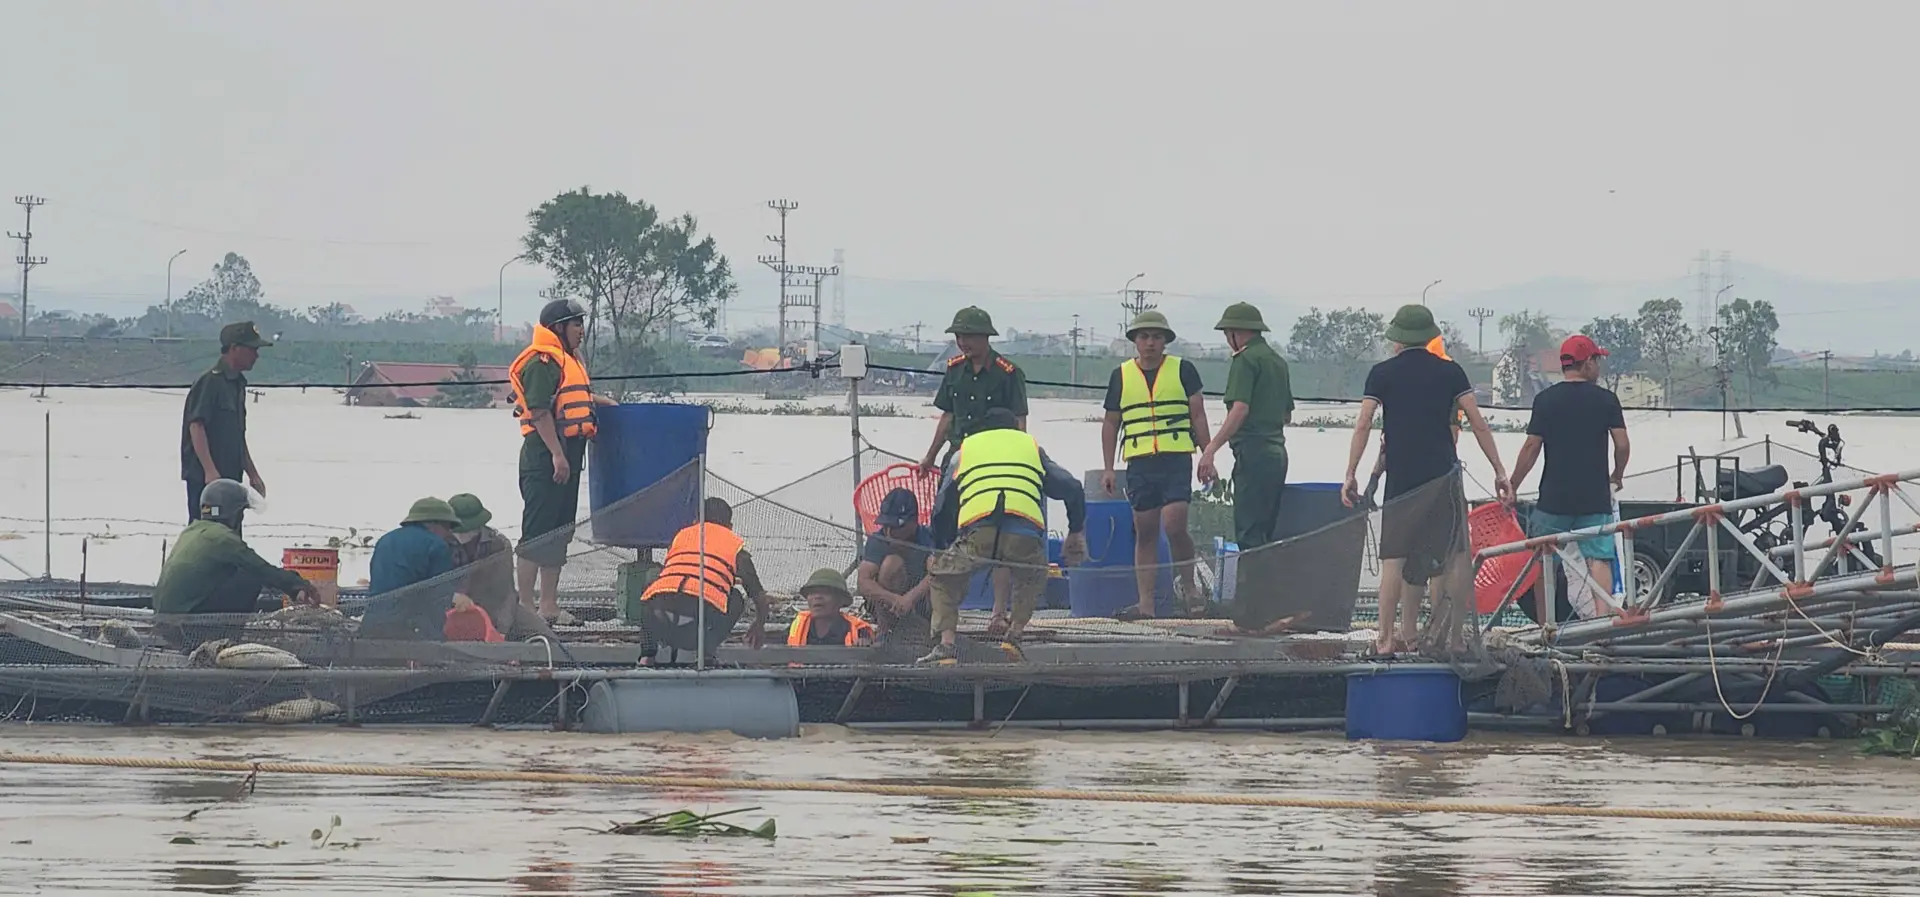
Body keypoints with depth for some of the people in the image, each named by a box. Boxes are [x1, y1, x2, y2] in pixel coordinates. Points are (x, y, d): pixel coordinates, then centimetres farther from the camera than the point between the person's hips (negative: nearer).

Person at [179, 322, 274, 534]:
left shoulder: (237, 385, 18)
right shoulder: (210, 382, -11)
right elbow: (196, 427, -18)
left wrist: (253, 475, 23)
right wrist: (210, 471, -24)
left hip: (231, 477, 9)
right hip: (205, 477, -9)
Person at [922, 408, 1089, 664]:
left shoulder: (966, 448, 31)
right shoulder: (1031, 446, 32)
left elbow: (941, 507, 32)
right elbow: (1072, 489, 27)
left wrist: (939, 550, 44)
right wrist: (1076, 533, 40)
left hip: (977, 532, -1)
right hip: (1025, 535, 1)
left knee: (944, 578, 25)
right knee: (1032, 580, 34)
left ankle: (946, 645, 9)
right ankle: (1014, 636, 20)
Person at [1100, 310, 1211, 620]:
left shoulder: (1183, 370, 6)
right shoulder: (1121, 376, 12)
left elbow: (1198, 416, 6)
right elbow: (1111, 424, 16)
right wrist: (1107, 468, 10)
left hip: (1177, 460, -3)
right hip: (1139, 463, 3)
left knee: (1174, 525, -16)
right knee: (1145, 533, 2)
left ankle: (1188, 583, 8)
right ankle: (1145, 604, 3)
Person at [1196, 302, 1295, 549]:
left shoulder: (1246, 360, -8)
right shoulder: (1278, 361, 19)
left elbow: (1240, 409, -20)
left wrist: (1211, 449, -23)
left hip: (1253, 452, -9)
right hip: (1277, 452, 9)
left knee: (1249, 534, -11)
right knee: (1266, 533, 12)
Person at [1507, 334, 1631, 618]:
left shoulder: (1546, 400, -1)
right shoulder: (1606, 400, 0)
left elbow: (1531, 447, -5)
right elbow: (1622, 445, -3)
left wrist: (1511, 488, 3)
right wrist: (1616, 477, 16)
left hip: (1553, 498, 0)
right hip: (1595, 498, 0)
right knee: (1598, 559, -3)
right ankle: (1603, 614, -20)